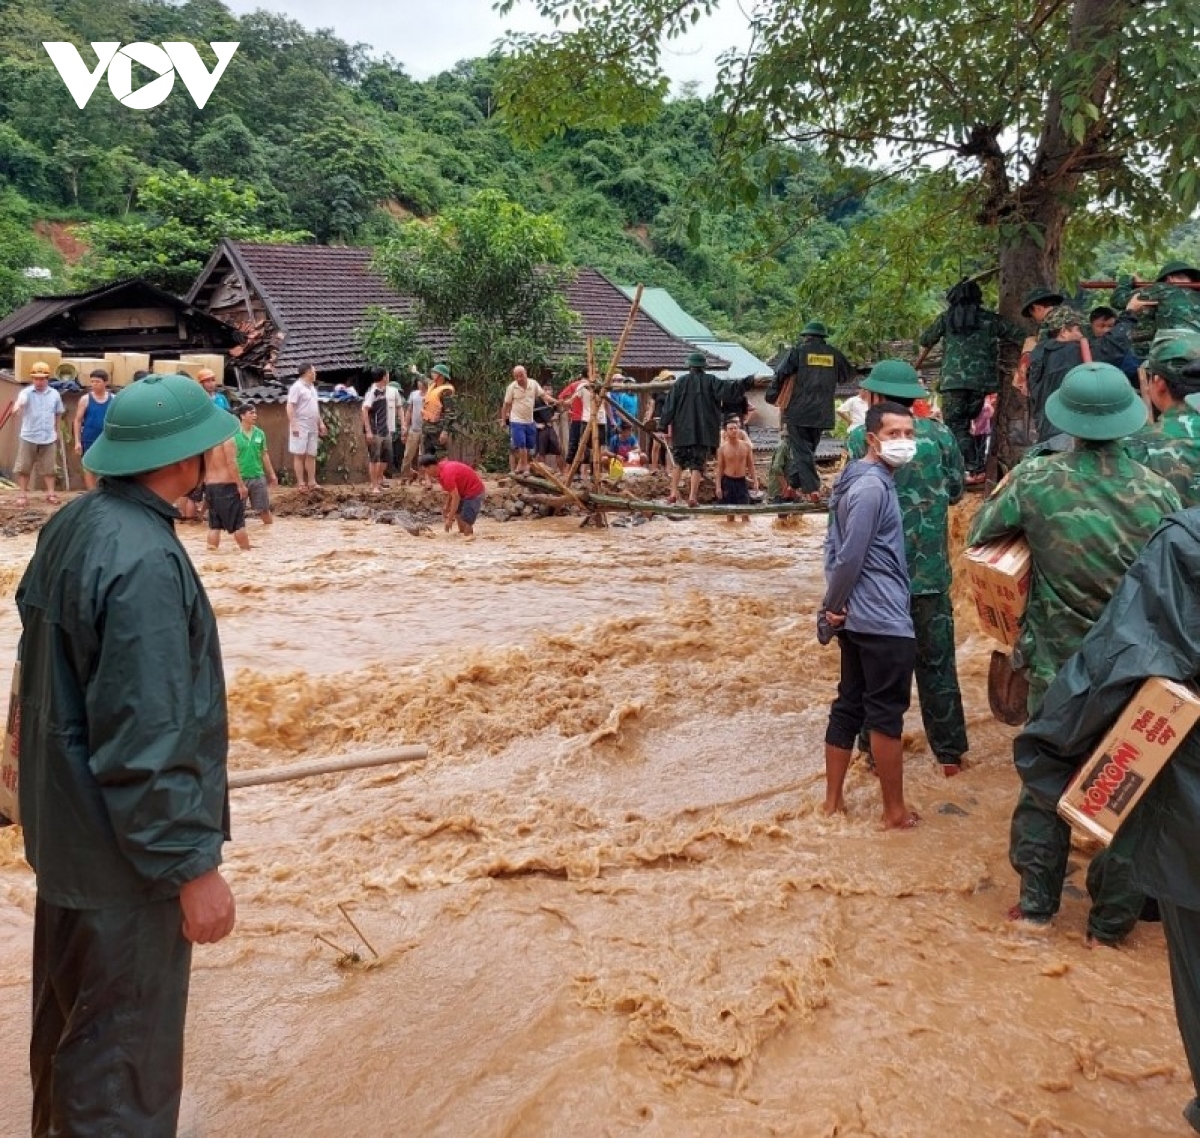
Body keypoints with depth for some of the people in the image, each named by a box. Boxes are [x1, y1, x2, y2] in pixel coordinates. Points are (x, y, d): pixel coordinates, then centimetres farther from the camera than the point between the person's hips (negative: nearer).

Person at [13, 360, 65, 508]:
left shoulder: (55, 394, 2)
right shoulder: (27, 392, -8)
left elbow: (59, 413, 15)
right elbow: (21, 401, -33)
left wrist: (56, 430, 17)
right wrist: (17, 407, -55)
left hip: (49, 438, 2)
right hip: (28, 437, -2)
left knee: (48, 468, 10)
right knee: (23, 468, 4)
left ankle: (51, 493, 19)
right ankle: (23, 495, 13)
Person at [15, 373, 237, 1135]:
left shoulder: (71, 526, 1)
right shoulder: (144, 561, -28)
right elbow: (146, 742, -28)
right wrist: (192, 865, -21)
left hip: (67, 824, 10)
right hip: (123, 847, -9)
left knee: (73, 1015, 28)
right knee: (122, 1046, 8)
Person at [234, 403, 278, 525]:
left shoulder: (259, 433, 4)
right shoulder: (234, 435, -9)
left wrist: (272, 474, 13)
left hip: (258, 477, 3)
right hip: (240, 478, -3)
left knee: (264, 508, 9)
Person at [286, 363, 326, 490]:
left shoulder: (312, 387, 17)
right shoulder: (297, 387, -10)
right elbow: (290, 407, -15)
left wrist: (320, 423, 18)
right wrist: (293, 425, -21)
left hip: (312, 427, 8)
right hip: (301, 427, -8)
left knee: (311, 455, 8)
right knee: (299, 455, -3)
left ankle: (312, 482, 12)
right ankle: (301, 483, -2)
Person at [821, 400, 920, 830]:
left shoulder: (855, 477, 13)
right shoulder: (873, 486, -17)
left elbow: (835, 546, 13)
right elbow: (851, 556, -21)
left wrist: (835, 604, 7)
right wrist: (834, 607, -9)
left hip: (858, 617, 9)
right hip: (884, 619, -9)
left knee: (849, 706, 14)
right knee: (887, 714, 1)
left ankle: (833, 800, 21)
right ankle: (895, 812, 12)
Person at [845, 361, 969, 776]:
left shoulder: (860, 438, -8)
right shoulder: (939, 434, -2)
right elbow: (956, 489, 7)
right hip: (931, 570, 2)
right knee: (937, 662, 13)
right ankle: (950, 753, 19)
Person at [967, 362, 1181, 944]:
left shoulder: (1036, 478, -13)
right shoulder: (1156, 488, -10)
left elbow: (978, 537, -2)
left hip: (1057, 665, 0)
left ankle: (1036, 901, 26)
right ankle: (1112, 918, 23)